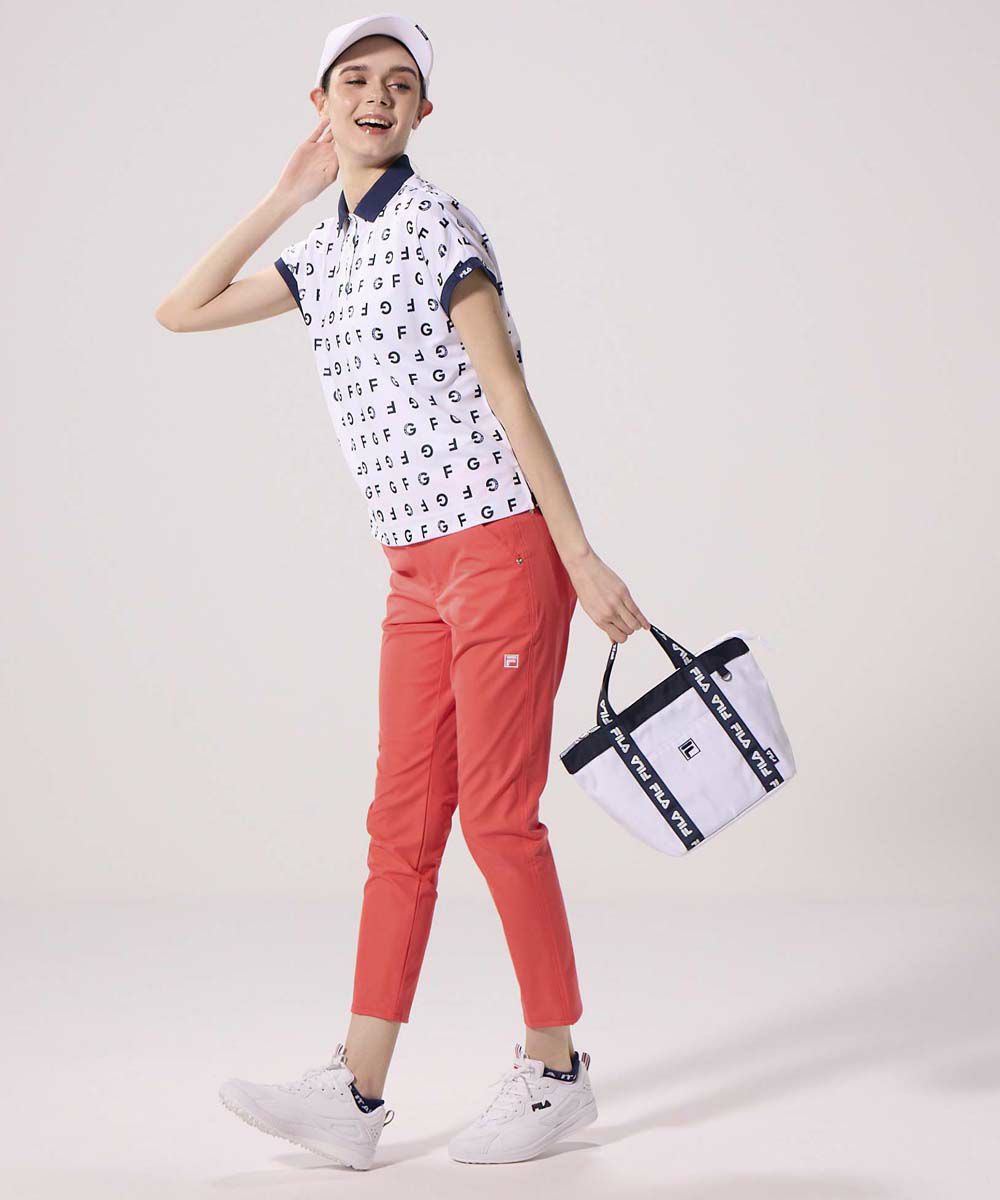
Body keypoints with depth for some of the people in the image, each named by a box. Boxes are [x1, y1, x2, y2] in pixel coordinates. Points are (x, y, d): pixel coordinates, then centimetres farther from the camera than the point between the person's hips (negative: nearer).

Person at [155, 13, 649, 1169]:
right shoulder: (324, 252, 14)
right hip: (417, 572, 7)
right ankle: (355, 1093, 8)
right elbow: (180, 312, 19)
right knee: (401, 824, 5)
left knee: (496, 813, -2)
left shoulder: (434, 225, -9)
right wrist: (285, 198, 14)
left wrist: (583, 563, -15)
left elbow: (507, 392, -12)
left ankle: (556, 1070, 13)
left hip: (503, 548, -7)